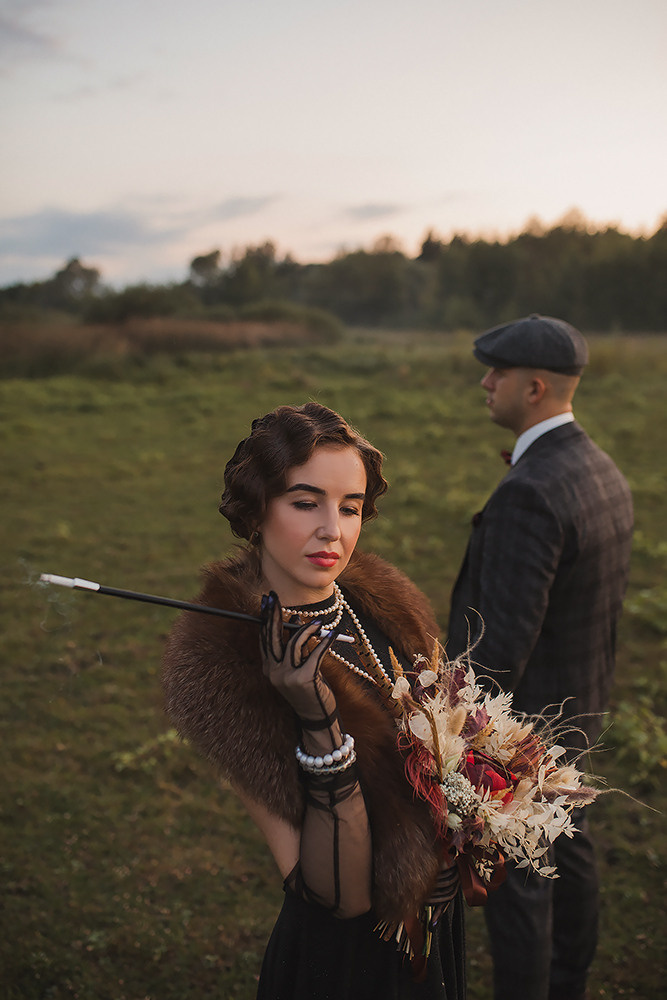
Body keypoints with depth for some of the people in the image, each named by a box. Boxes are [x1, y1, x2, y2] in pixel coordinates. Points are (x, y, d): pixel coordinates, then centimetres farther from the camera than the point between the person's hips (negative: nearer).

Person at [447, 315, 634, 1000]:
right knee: (565, 854, 23)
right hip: (575, 711, 10)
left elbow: (503, 639, -30)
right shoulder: (602, 473, 0)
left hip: (515, 722, -9)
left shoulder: (529, 493, -31)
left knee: (513, 881, 8)